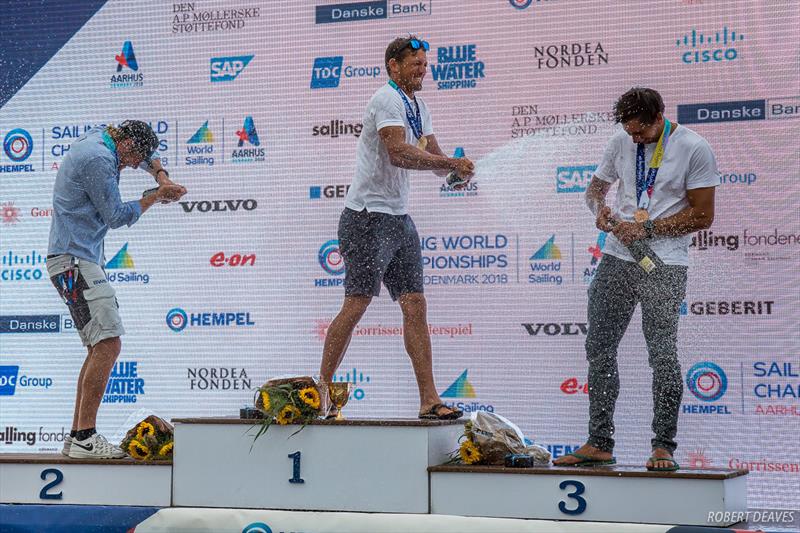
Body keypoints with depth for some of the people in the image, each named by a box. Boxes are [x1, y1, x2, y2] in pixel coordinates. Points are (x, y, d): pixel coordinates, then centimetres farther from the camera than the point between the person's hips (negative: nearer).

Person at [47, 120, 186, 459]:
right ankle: (85, 438, -19)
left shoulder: (99, 138, 16)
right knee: (108, 345, -17)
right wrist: (157, 197, 2)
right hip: (74, 260, -11)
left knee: (100, 348, 11)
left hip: (80, 261, 11)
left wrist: (162, 177, 11)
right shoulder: (99, 160, -15)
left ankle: (77, 436, 12)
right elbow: (116, 216, -10)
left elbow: (149, 157, 31)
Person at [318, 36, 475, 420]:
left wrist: (454, 168, -10)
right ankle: (321, 390, 2)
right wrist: (452, 164, -24)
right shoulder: (388, 100, -12)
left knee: (415, 307, 3)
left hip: (399, 220, 9)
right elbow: (399, 153, -27)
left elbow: (433, 156, 12)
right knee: (356, 305, -8)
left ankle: (428, 399, 3)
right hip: (368, 218, -9)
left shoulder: (418, 106, 16)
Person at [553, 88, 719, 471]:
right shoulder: (621, 142, 8)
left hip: (664, 264, -5)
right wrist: (599, 208, -3)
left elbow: (702, 216, -8)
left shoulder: (694, 148, -7)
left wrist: (647, 229, -13)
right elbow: (596, 186, 21)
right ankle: (599, 444, 12)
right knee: (599, 349, 5)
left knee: (662, 354, -7)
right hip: (617, 258, 6)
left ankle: (663, 447, 1)